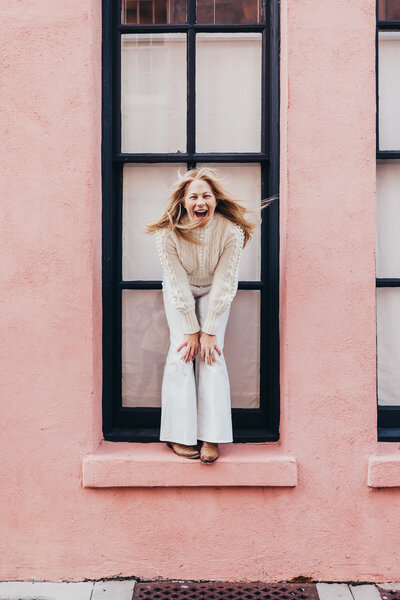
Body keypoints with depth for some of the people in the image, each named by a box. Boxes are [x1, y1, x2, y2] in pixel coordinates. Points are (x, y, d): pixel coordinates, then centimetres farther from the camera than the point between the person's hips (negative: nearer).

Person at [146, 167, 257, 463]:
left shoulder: (231, 231, -27)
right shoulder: (168, 232, -26)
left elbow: (224, 283, -22)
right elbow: (178, 285, -21)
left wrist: (209, 331, -21)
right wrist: (190, 330, -18)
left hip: (214, 292, 0)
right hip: (179, 293, 0)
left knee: (212, 354, -14)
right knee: (180, 352, -13)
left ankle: (211, 436, -12)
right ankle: (180, 434, -8)